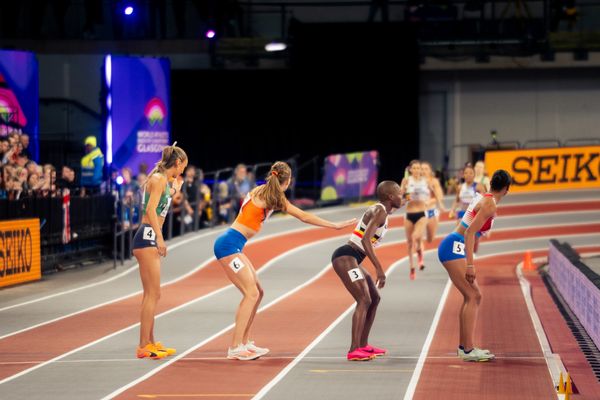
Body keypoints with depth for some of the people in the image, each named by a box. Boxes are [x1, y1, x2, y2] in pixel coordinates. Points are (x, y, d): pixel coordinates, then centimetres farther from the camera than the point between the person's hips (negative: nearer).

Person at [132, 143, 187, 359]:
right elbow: (151, 209, -20)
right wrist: (160, 238, -25)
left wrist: (174, 190, 30)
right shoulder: (159, 179, -10)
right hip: (147, 237, -10)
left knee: (151, 295, 14)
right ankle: (144, 346, -11)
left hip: (150, 238, 10)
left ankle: (150, 343, 20)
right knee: (153, 294, -10)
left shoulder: (163, 179, 18)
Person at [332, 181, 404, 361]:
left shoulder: (380, 210, 16)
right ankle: (354, 350, -24)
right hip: (345, 257, -11)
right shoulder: (380, 212, -14)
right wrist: (379, 269, -28)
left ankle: (363, 345, 26)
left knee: (374, 298, 17)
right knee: (364, 300, -18)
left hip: (353, 259, 11)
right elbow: (366, 240, -26)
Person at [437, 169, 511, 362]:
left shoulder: (482, 198, 14)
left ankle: (463, 345, 20)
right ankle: (468, 350, -17)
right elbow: (470, 233, -20)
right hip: (454, 248, -10)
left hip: (454, 248, 10)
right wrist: (470, 265, -22)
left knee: (474, 295, 15)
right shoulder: (490, 205, -13)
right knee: (472, 297, -13)